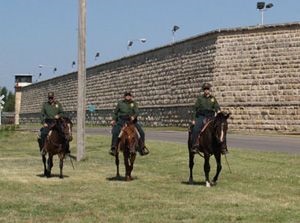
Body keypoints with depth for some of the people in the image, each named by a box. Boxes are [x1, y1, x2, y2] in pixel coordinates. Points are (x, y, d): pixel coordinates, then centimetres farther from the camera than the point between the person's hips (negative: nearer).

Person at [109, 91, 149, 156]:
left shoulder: (134, 103, 11)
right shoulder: (120, 103, 12)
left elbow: (136, 112, -4)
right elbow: (115, 112, 17)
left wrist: (134, 116, -25)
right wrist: (113, 119, 3)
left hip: (132, 121, 1)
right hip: (121, 120, -1)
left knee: (141, 133, -9)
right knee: (115, 132, -26)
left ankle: (142, 148, 2)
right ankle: (113, 148, -24)